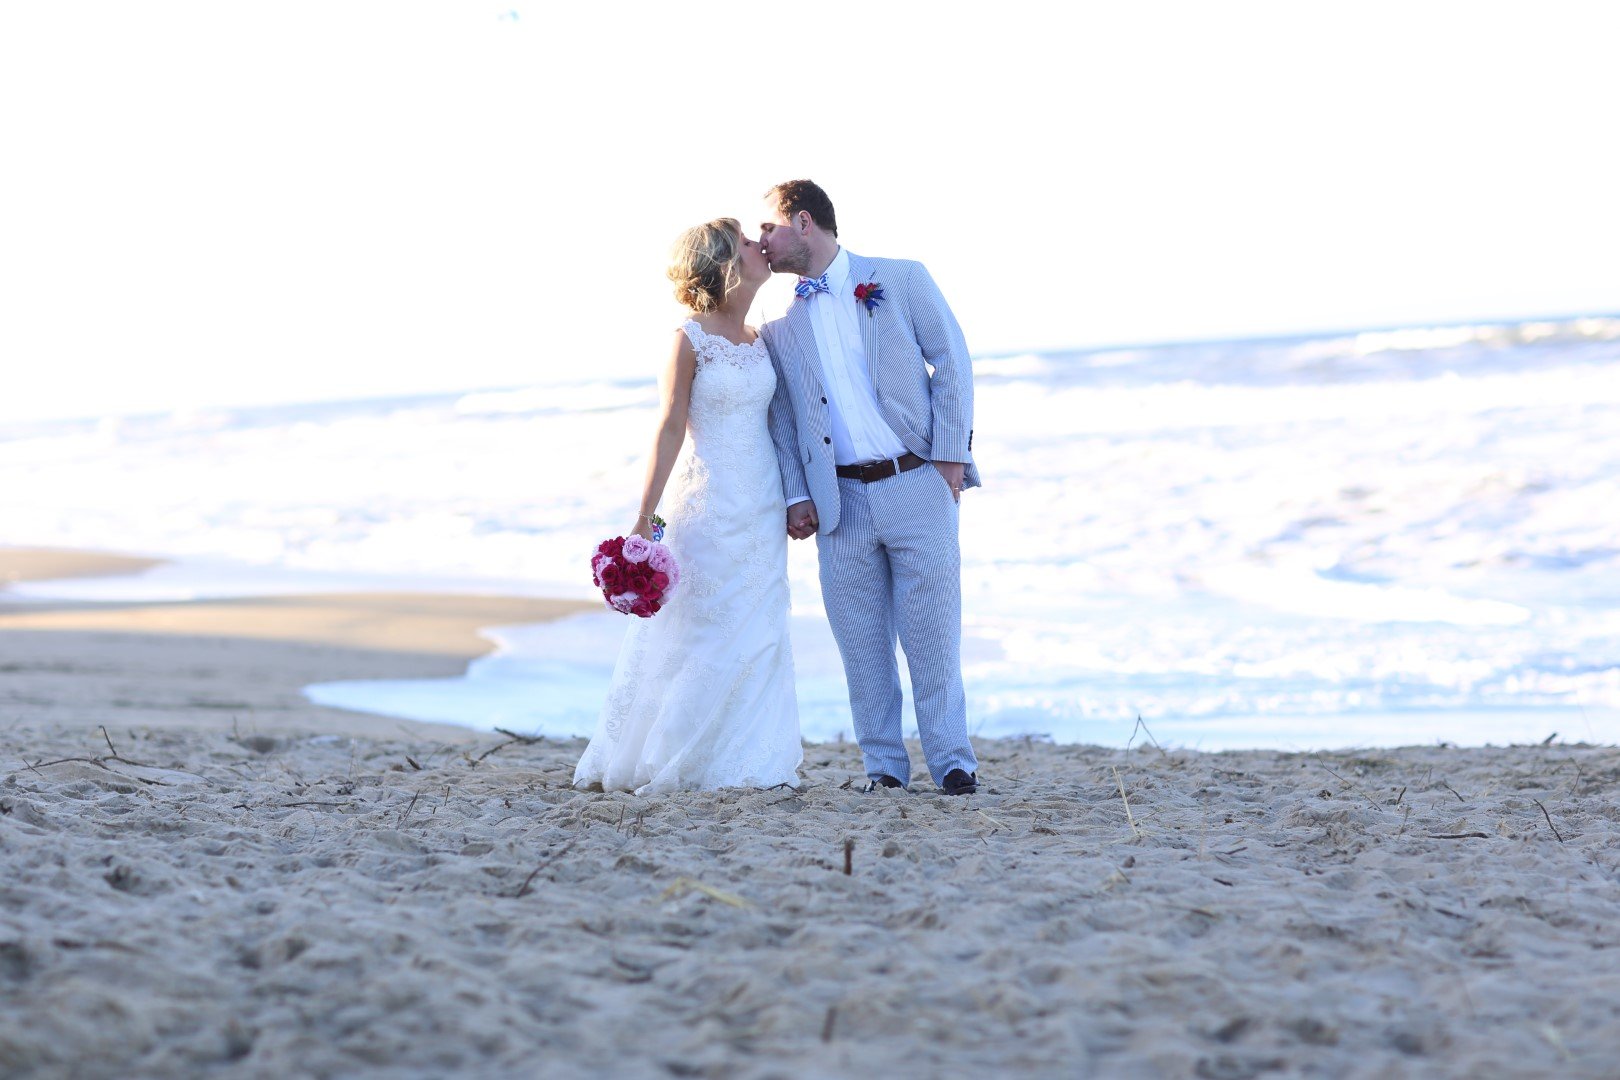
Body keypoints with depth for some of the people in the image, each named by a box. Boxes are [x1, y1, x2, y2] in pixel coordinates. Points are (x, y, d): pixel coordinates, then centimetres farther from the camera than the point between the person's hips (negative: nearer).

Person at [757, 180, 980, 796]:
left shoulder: (900, 281, 3)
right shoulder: (781, 327, 13)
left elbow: (952, 364, 0)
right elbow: (782, 418, 13)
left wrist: (951, 457, -7)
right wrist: (797, 496, 1)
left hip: (916, 486, -3)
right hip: (842, 502, 3)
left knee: (932, 635, -2)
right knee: (861, 644, 3)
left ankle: (952, 764, 5)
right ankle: (884, 767, 11)